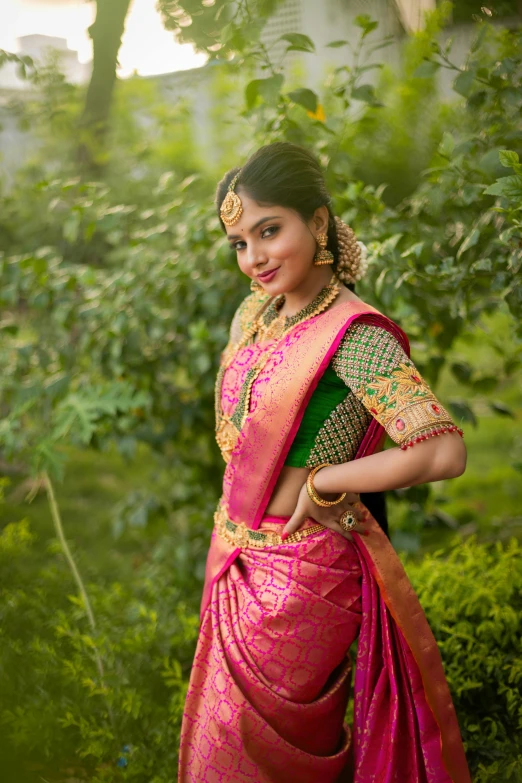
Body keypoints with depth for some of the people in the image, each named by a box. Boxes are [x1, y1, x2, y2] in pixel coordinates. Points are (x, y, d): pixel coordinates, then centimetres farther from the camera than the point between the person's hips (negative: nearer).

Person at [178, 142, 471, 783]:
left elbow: (444, 452, -32)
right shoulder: (254, 313, 2)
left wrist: (321, 482, -21)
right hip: (237, 557, 7)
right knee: (226, 729, 22)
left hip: (300, 576, -7)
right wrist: (233, 520, 5)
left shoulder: (354, 335, -22)